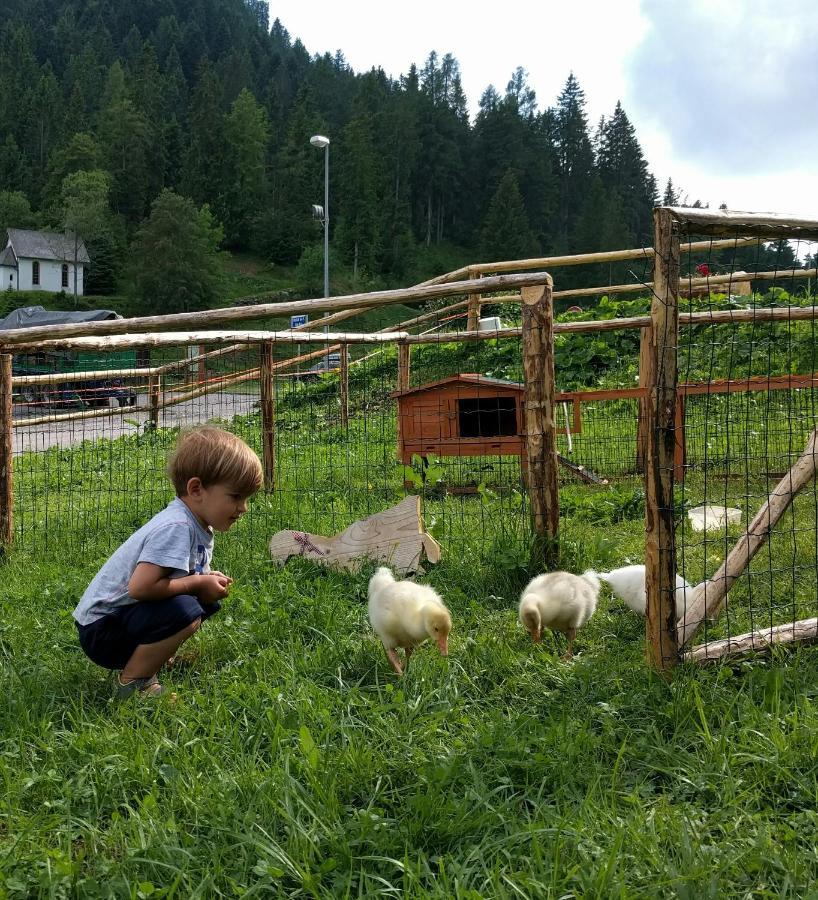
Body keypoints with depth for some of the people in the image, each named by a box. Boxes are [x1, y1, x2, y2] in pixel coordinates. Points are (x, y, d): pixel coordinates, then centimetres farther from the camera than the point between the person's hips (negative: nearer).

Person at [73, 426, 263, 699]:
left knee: (207, 602, 8)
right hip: (101, 632, -10)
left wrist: (208, 581, -6)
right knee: (185, 612, -30)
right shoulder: (177, 527, -25)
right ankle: (132, 683, -11)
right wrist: (198, 582, -21)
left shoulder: (200, 527, 5)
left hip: (127, 614, 10)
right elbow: (140, 586, -33)